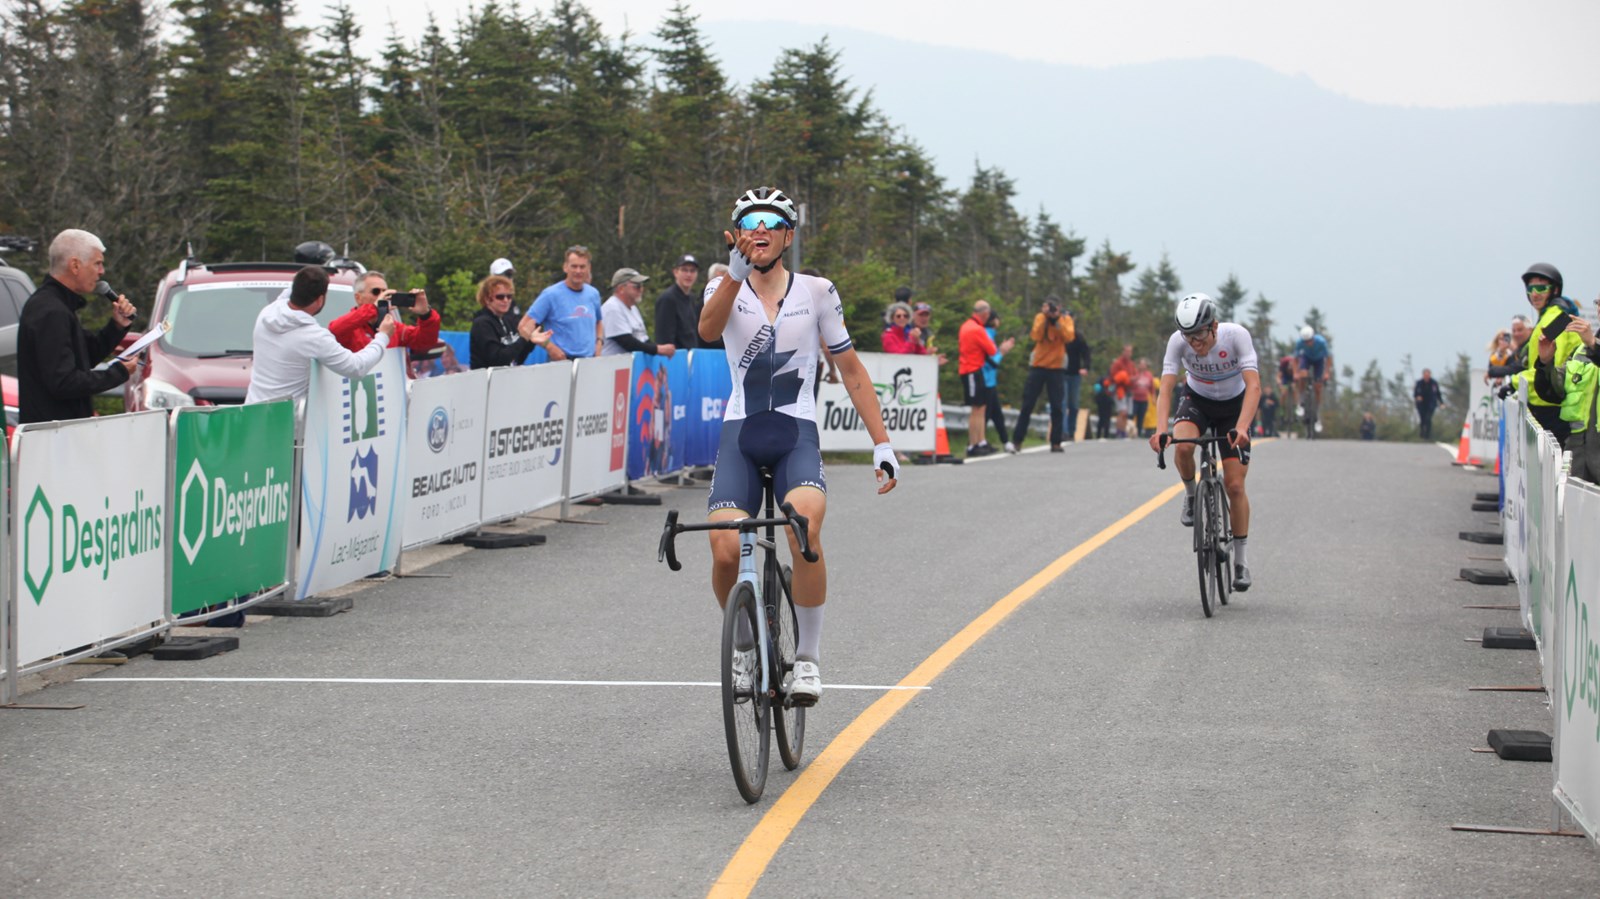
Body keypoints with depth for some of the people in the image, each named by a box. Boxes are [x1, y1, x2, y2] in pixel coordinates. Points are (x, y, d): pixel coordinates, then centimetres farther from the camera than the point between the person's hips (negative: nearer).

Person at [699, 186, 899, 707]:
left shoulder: (816, 292, 5)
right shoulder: (726, 288, 4)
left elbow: (851, 370, 10)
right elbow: (708, 330, -20)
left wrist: (882, 444, 4)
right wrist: (736, 272, -36)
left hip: (797, 435, -1)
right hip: (741, 434, 1)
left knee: (804, 531, -30)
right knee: (725, 552, -18)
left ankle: (808, 658, -15)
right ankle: (746, 645, 13)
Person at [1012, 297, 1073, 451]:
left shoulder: (1066, 319, 1)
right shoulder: (1040, 317, 1)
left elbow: (1069, 337, -16)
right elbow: (1036, 336, -15)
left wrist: (1058, 319, -18)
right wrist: (1045, 317, -18)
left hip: (1057, 368, 0)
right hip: (1037, 365, 0)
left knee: (1057, 407, -3)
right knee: (1027, 405, 0)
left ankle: (1055, 442, 2)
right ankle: (1017, 440, 4)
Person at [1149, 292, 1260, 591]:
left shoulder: (1237, 336, -31)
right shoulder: (1178, 342, -26)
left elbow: (1254, 386, -38)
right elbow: (1166, 388, -31)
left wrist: (1242, 427, -53)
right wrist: (1160, 429, -48)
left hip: (1234, 406, -1)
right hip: (1196, 400, 1)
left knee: (1234, 485, -7)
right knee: (1183, 445, -34)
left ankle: (1240, 561, 6)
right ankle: (1191, 496, -3)